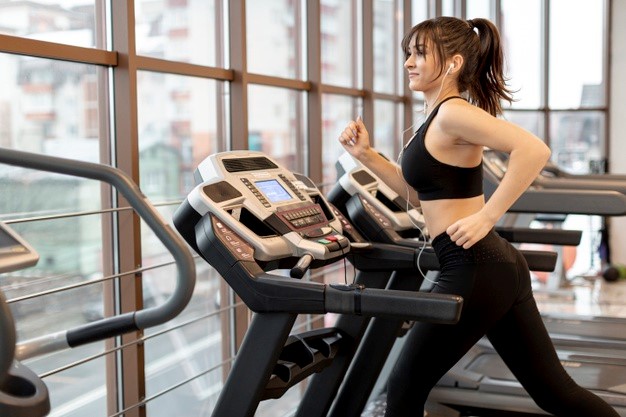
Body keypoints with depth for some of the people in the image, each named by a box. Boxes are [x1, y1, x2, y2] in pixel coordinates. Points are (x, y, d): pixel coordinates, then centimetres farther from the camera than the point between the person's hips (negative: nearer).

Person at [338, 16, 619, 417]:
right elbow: (421, 192, 23)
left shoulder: (452, 112, -13)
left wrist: (485, 217, -23)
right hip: (496, 265, 10)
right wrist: (367, 155, 14)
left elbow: (534, 150, -26)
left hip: (476, 269, -10)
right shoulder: (440, 118, 16)